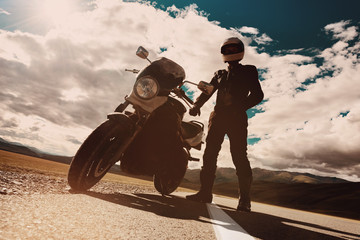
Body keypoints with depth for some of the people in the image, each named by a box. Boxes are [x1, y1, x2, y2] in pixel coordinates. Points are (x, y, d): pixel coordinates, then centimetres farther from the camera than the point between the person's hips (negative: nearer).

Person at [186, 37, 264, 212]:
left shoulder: (248, 71, 14)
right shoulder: (219, 75, 27)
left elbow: (257, 95, 1)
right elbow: (207, 92, 15)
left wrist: (241, 106, -17)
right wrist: (196, 105, -6)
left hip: (237, 117, -4)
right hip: (218, 115, 5)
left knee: (239, 157, -12)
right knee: (210, 154, -3)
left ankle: (244, 199, -7)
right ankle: (205, 192, 2)